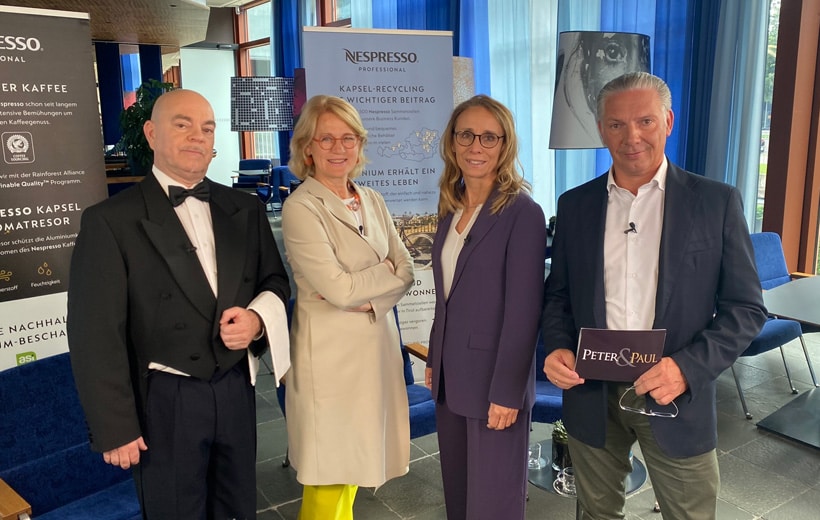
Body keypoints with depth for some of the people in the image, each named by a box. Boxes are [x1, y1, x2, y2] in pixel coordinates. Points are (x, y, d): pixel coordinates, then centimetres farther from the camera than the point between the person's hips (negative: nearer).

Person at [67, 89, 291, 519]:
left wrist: (257, 317, -11)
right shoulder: (110, 221, -11)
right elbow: (96, 335, -11)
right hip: (165, 401, -4)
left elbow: (275, 281, 12)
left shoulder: (245, 209, 3)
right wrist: (115, 428, -10)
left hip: (236, 389, 4)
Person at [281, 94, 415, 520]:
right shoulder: (300, 208, -13)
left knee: (354, 459, 17)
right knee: (330, 470, 7)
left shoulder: (372, 200, 8)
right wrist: (385, 270, -6)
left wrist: (366, 298, -13)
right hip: (330, 352, -6)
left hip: (378, 343, 6)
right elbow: (338, 289, -20)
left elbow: (405, 271, 3)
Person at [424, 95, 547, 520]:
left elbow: (523, 312, -17)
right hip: (451, 377, 7)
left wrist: (506, 392, -17)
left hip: (494, 381, -6)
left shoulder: (522, 213, -16)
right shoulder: (451, 209, 6)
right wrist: (434, 360, 13)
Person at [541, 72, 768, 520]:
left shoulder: (716, 202, -5)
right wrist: (557, 346, -10)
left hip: (675, 397, -2)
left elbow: (746, 307, -5)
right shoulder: (575, 204, 3)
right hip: (591, 396, 2)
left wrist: (688, 368, -20)